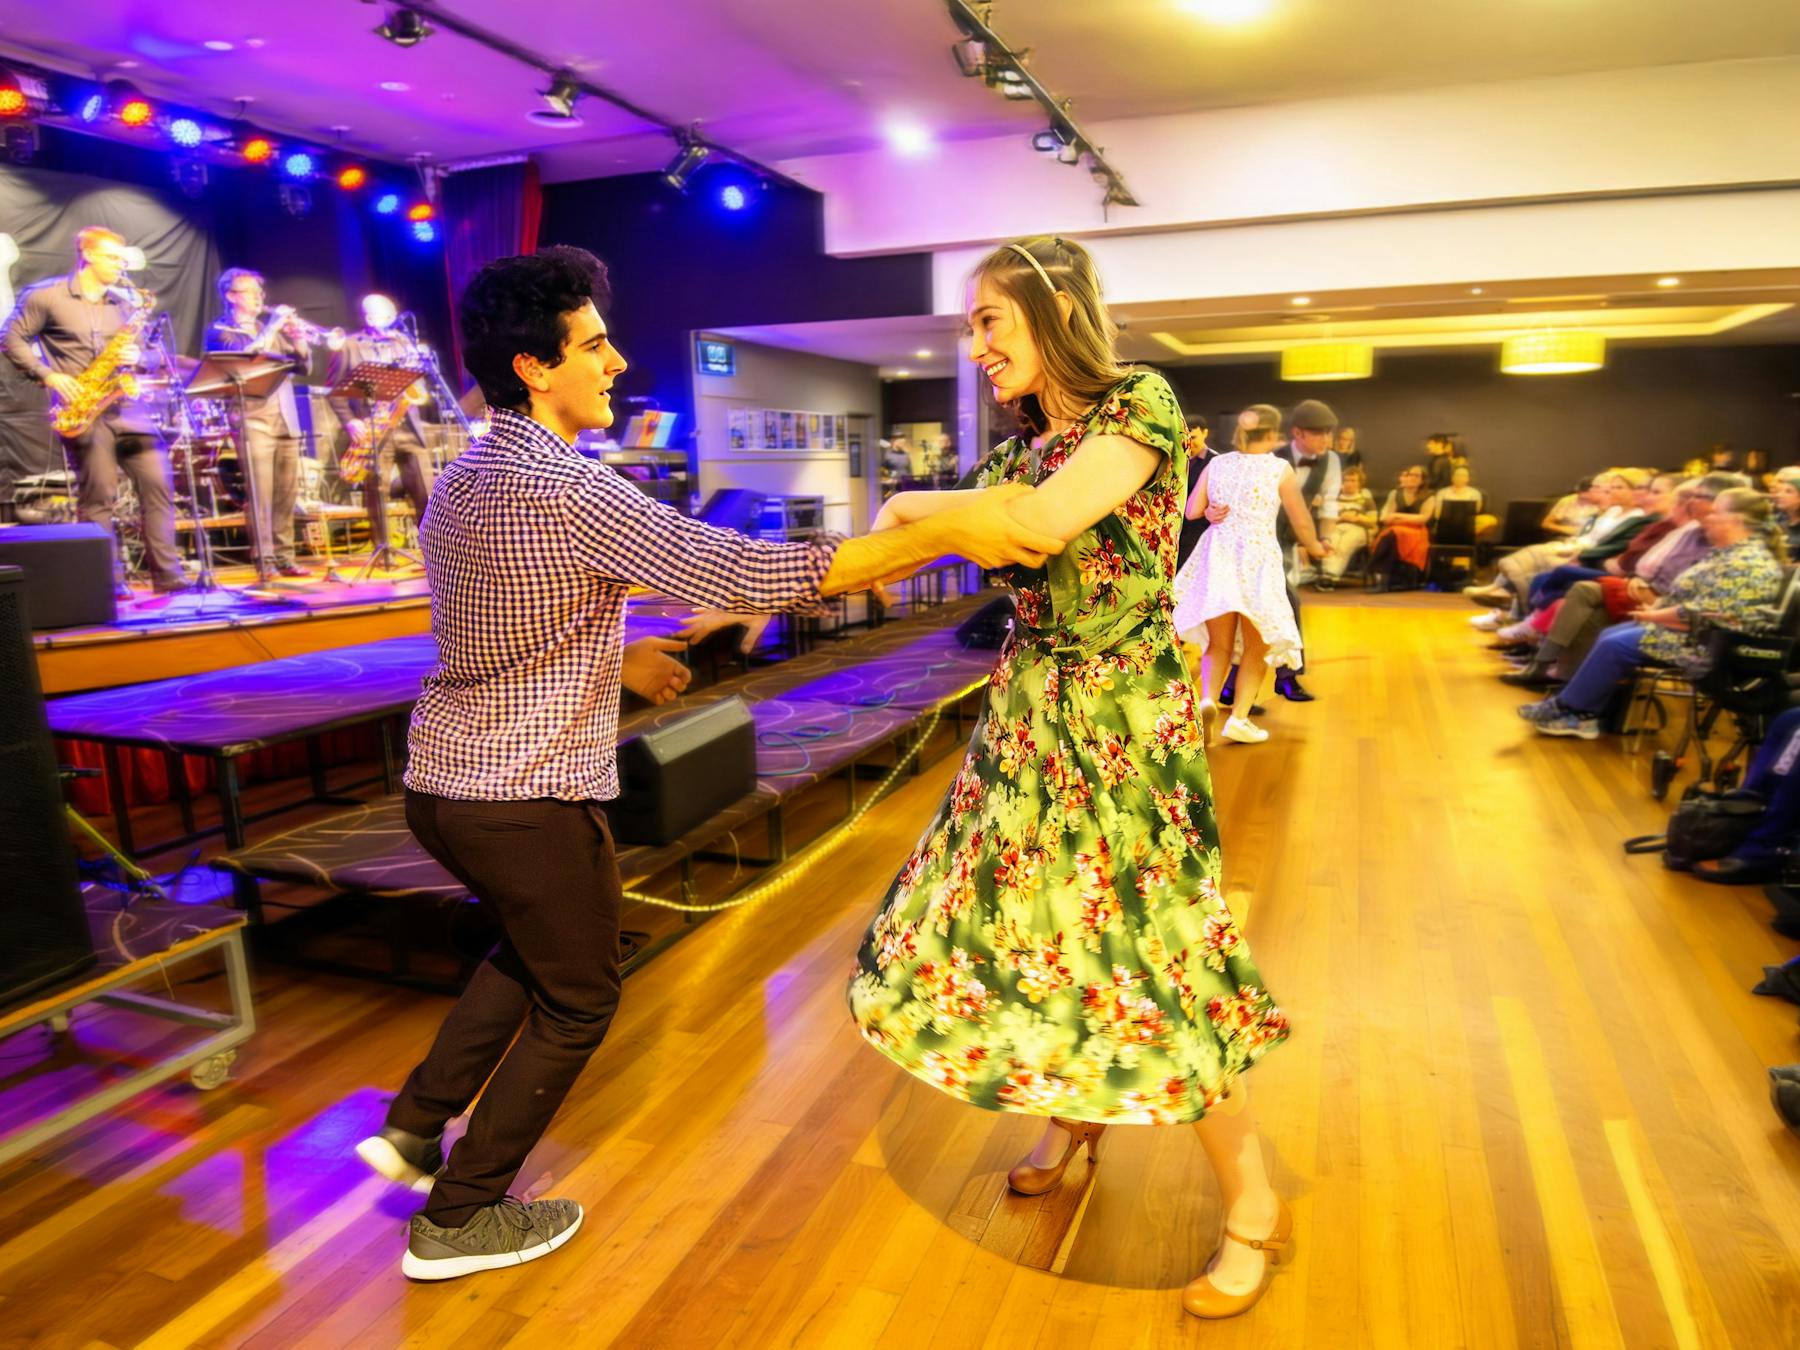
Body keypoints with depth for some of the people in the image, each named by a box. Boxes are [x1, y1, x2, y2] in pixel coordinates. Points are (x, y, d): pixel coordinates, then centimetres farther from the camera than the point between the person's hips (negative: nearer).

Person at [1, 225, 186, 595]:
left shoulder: (126, 302, 14)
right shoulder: (46, 296, 2)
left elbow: (147, 351, 18)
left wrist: (138, 356, -5)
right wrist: (48, 375, -9)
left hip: (126, 405, 4)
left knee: (158, 485, -4)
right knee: (98, 495, -4)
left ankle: (168, 576, 0)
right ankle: (109, 581, 2)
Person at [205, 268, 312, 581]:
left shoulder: (271, 329, 22)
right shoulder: (220, 330, 5)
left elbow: (303, 365, 15)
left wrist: (299, 340, -3)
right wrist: (271, 329, -14)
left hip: (286, 419, 6)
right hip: (253, 419, -5)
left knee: (287, 492, 4)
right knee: (260, 493, -10)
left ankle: (284, 557, 10)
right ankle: (264, 561, -10)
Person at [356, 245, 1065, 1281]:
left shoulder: (463, 480, 6)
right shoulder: (568, 492, -23)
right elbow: (749, 573, -29)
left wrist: (616, 658, 20)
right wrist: (947, 533, -29)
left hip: (443, 776, 9)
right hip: (529, 797, -8)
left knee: (533, 946, 32)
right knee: (575, 1000, 14)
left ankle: (417, 1125, 34)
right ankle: (459, 1218, 29)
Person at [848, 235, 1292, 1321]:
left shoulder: (1141, 405, -12)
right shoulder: (1026, 443, 11)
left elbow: (1034, 522, -27)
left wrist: (911, 504, -12)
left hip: (1121, 712, -7)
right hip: (1029, 705, 7)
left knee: (1142, 952, -3)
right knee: (1022, 916, 13)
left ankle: (1256, 1211, 20)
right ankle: (1071, 1114, 41)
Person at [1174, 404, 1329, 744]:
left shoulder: (1216, 465, 5)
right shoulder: (1280, 469, -4)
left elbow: (1192, 511, 5)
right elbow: (1301, 521, 3)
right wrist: (1314, 547, 22)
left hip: (1218, 557, 3)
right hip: (1257, 559, -3)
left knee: (1218, 644, 13)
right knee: (1256, 647, 11)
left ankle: (1207, 700, -12)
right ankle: (1239, 718, 2)